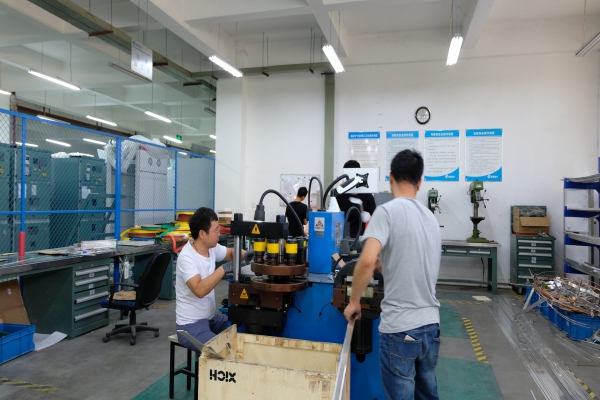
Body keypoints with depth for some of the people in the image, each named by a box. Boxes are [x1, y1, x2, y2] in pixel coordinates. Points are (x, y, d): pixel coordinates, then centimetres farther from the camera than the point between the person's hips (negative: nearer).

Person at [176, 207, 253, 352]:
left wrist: (246, 254, -3)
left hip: (211, 318, 8)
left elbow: (230, 253, 18)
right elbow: (199, 290, -34)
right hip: (191, 325, -8)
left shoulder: (212, 248, 0)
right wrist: (223, 269, -31)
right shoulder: (186, 257, -24)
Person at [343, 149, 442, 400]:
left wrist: (354, 301, -10)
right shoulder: (431, 218, 9)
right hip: (430, 325, 7)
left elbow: (367, 261, -24)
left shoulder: (388, 211, -12)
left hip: (400, 328, -7)